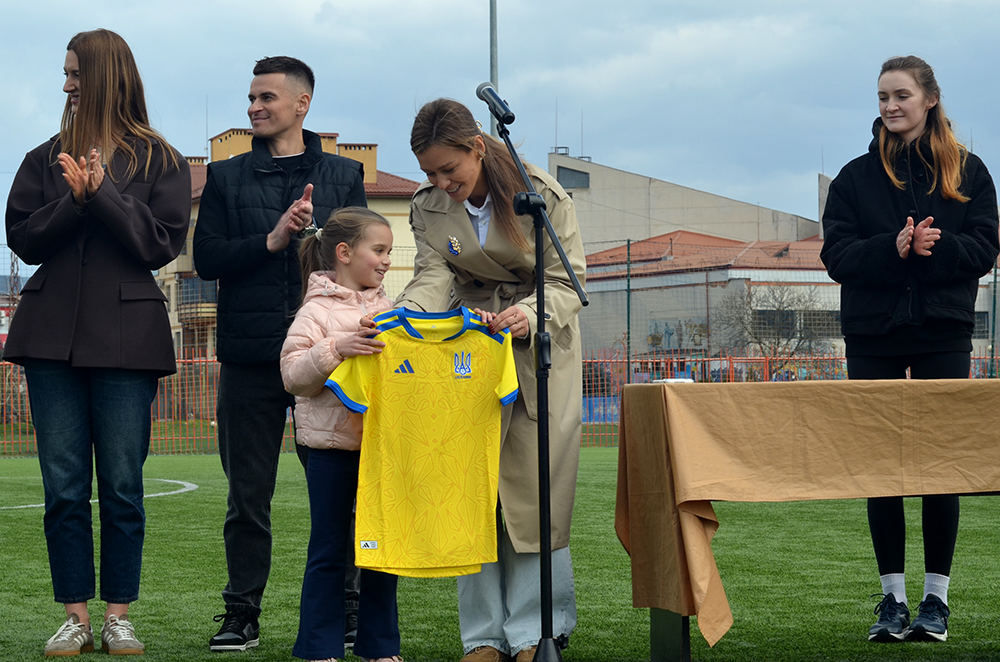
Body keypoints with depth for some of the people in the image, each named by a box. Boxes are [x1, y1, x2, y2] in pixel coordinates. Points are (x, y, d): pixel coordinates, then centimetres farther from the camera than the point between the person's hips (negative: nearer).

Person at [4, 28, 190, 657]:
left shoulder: (161, 162, 6)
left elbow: (160, 244, -5)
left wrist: (101, 192, -13)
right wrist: (74, 200, -11)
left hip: (125, 336, -2)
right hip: (53, 333, 3)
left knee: (122, 485, 0)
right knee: (64, 486, 2)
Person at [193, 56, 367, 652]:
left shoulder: (344, 176, 12)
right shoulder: (227, 177, 13)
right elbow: (207, 259, 3)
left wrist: (314, 232, -11)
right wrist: (271, 240, -9)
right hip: (251, 352, 1)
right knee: (248, 495, 4)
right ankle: (243, 613, 12)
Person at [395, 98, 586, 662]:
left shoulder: (542, 194, -14)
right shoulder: (429, 205, -3)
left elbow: (566, 281, -14)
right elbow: (433, 278, -11)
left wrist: (529, 314, -33)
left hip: (541, 345, -3)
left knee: (535, 485, -5)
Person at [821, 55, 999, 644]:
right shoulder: (857, 177, 9)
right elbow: (837, 256, -1)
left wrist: (931, 247, -19)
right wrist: (895, 248, -18)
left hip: (943, 334, -1)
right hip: (873, 336, 1)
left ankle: (937, 597, 7)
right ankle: (893, 599, 9)